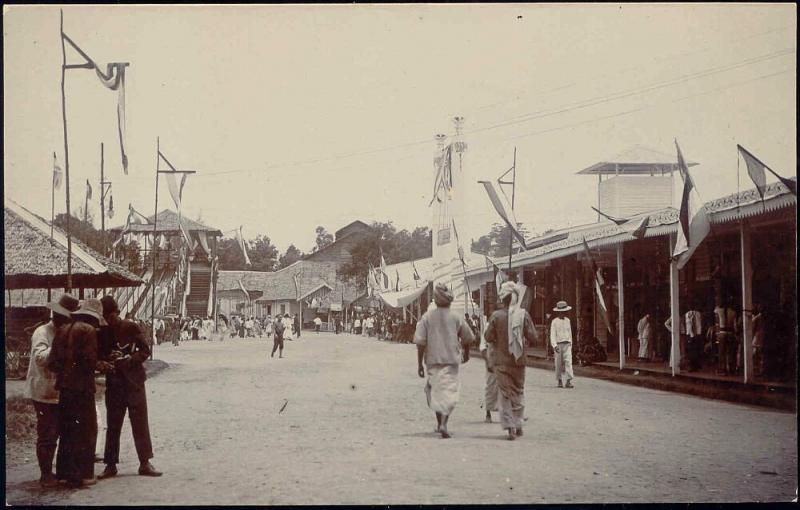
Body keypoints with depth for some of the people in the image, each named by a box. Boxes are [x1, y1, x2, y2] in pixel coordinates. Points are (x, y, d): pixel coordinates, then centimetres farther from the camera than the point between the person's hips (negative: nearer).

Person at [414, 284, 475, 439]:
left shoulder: (427, 317, -3)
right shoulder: (455, 317, -3)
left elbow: (420, 342, -6)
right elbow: (468, 339, 6)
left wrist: (420, 364, 1)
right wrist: (465, 350, 27)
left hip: (433, 360, 1)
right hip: (451, 360, -1)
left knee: (435, 390, 16)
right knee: (449, 391, -2)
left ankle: (439, 423, 24)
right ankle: (443, 423, -17)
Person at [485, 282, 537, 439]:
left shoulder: (496, 315, -8)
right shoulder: (523, 314, -6)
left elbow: (488, 338, -5)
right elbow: (532, 336, -5)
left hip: (501, 361, -1)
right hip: (519, 360, 1)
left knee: (505, 394, 4)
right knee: (518, 392, 16)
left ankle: (509, 427, -4)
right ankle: (518, 424, 19)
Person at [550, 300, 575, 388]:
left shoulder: (568, 320, 11)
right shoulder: (554, 322, -4)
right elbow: (552, 335, -9)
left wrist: (570, 344, 21)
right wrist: (554, 345, -21)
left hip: (567, 345, 3)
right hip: (558, 345, -3)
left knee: (568, 362, -11)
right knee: (559, 364, 4)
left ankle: (569, 381, -17)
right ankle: (559, 381, 17)